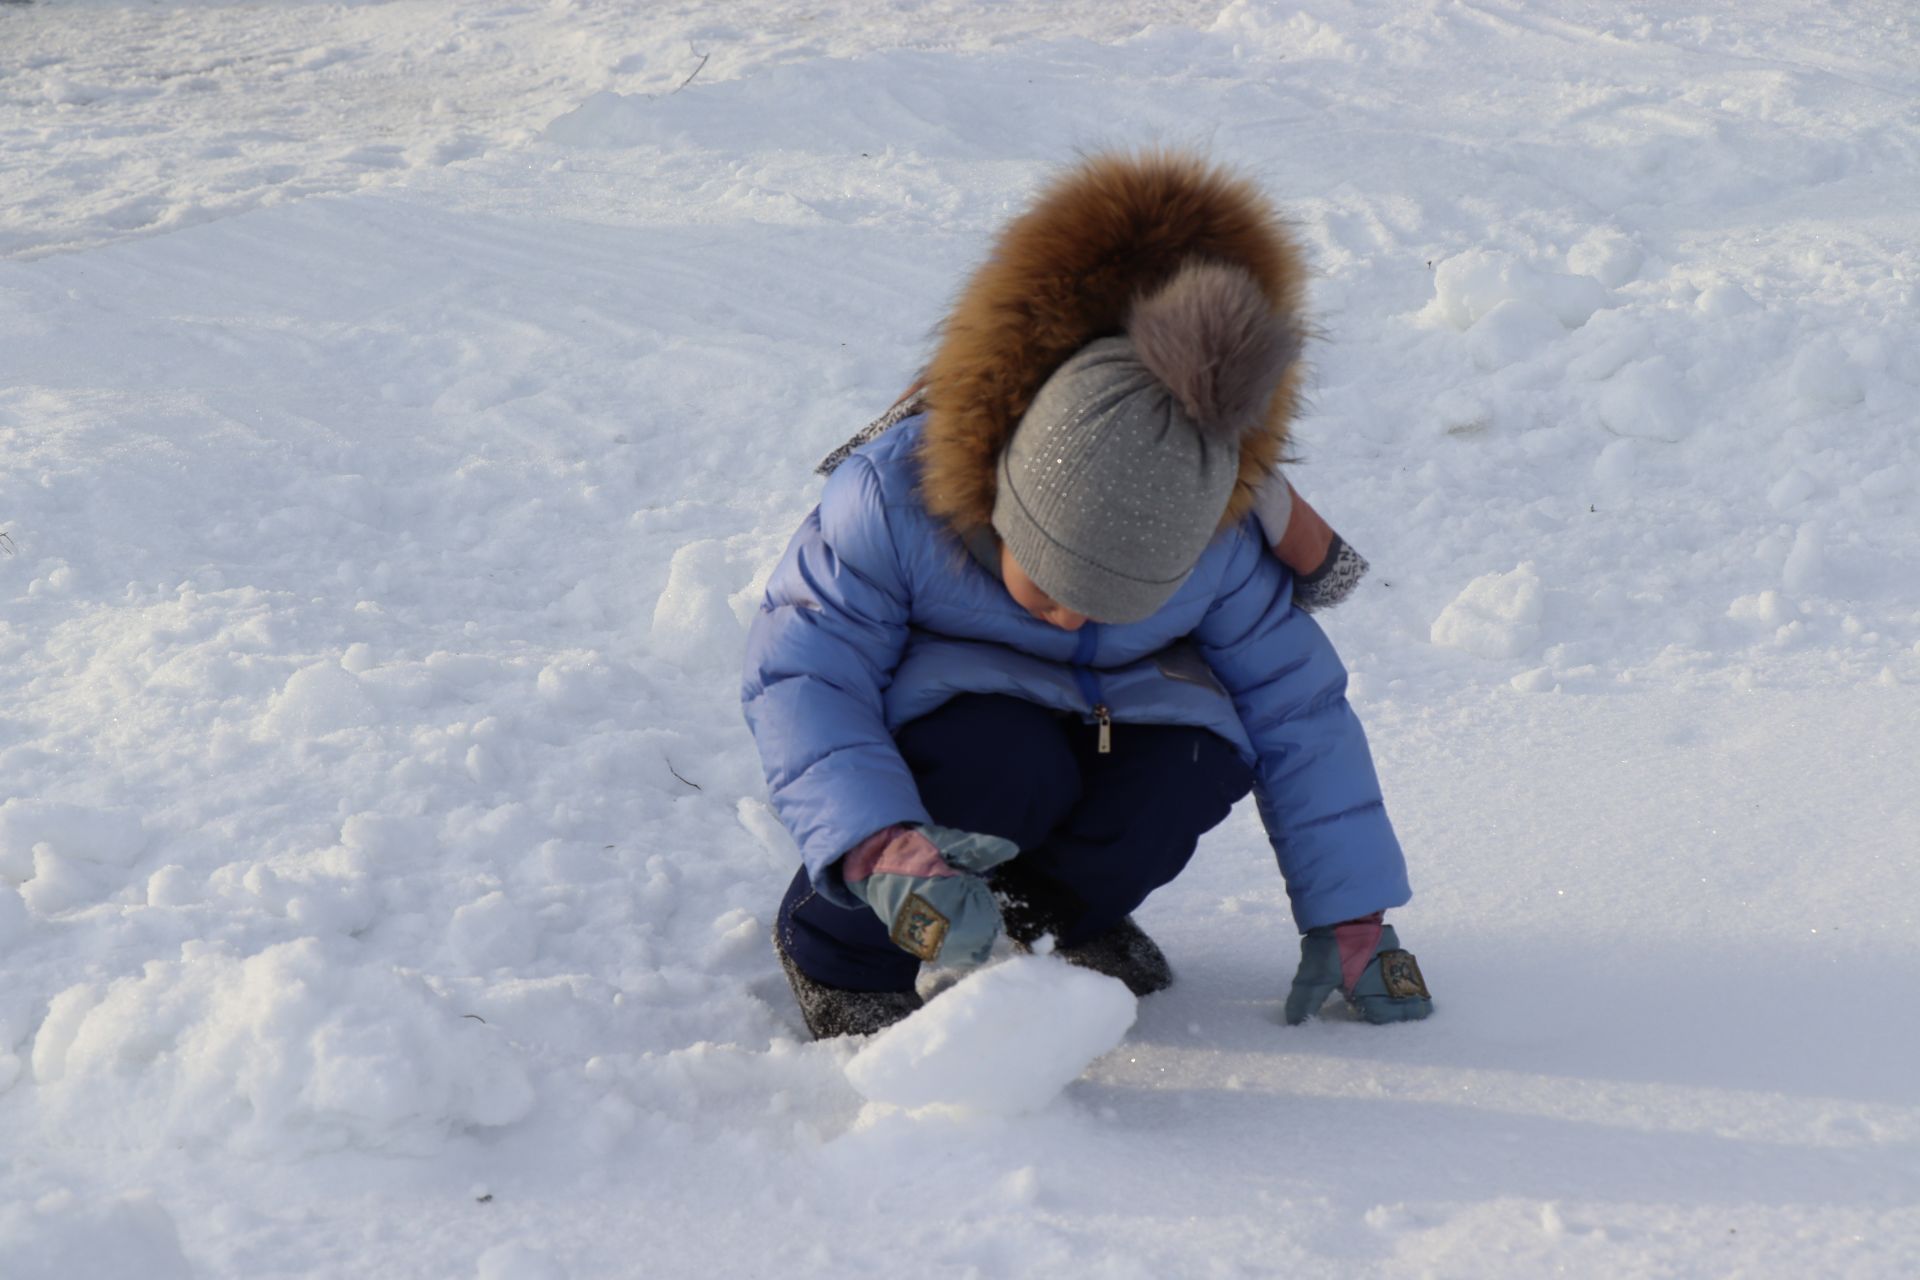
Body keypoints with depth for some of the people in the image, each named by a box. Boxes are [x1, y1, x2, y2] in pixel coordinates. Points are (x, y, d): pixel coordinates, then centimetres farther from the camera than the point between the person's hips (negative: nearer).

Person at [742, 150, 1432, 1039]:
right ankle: (838, 947, -10)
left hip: (1108, 703, 3)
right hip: (927, 699, -3)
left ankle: (1057, 903, 3)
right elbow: (797, 675, -31)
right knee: (1008, 767, -38)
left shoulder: (1218, 544, -24)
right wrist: (880, 848, -48)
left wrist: (1350, 921, -9)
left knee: (1198, 760, -30)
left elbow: (1295, 704, -12)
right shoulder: (894, 495, -34)